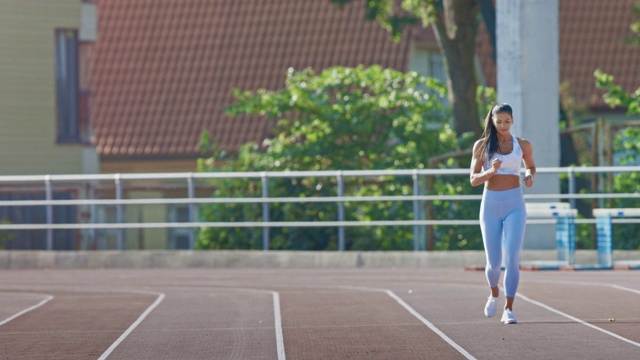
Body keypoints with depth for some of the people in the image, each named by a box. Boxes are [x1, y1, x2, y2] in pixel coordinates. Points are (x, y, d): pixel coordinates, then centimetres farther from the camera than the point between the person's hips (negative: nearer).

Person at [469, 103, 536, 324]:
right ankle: (495, 293, 36)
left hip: (514, 206, 0)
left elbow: (530, 166, 23)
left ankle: (508, 310, -11)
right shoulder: (482, 145, 1)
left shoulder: (523, 145, 5)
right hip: (490, 205, 0)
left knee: (512, 259, -14)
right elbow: (473, 180, -2)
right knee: (494, 262, 4)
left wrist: (530, 176, 0)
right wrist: (491, 171, -21)